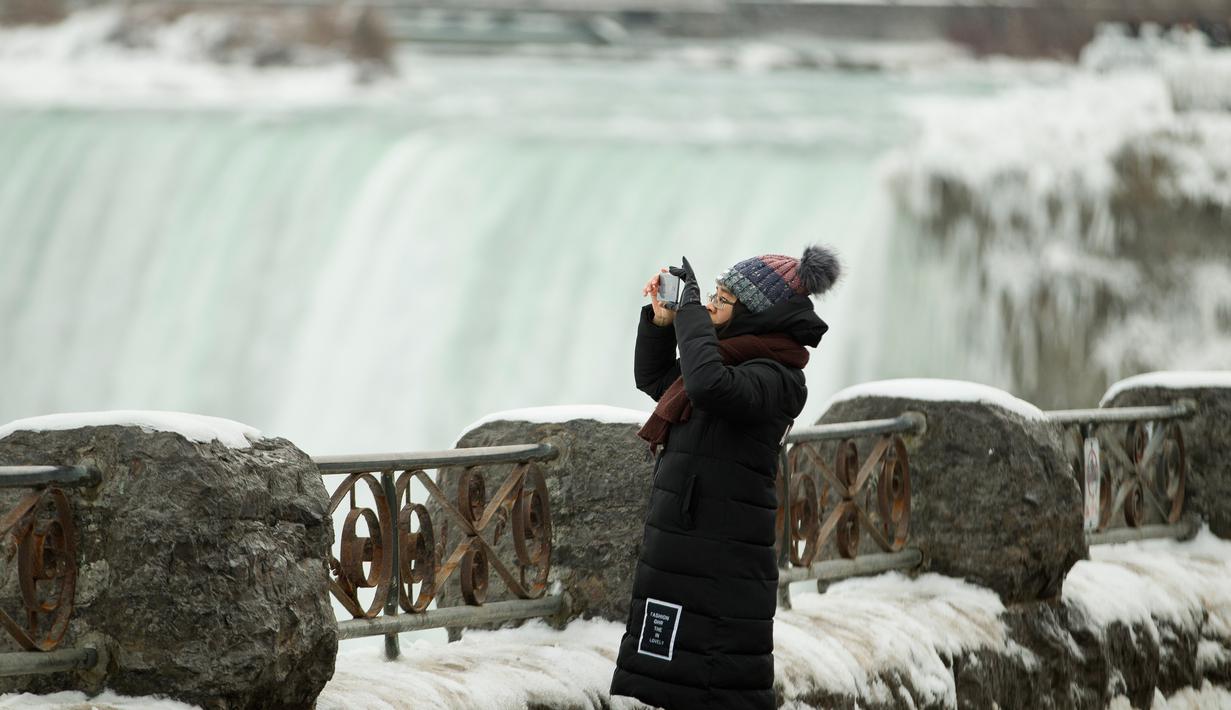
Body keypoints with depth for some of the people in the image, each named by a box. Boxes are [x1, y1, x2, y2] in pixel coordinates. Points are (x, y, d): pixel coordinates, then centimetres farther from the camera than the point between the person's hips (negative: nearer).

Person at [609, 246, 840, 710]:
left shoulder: (772, 379, -14)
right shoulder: (740, 365, 15)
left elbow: (709, 386, -35)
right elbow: (652, 377, 31)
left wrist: (691, 309, -20)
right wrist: (661, 320, 14)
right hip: (680, 565, 10)